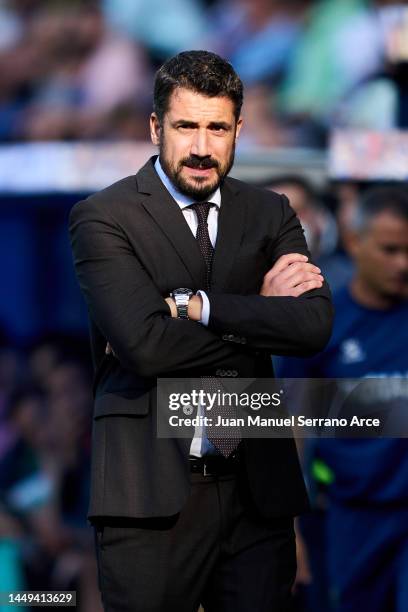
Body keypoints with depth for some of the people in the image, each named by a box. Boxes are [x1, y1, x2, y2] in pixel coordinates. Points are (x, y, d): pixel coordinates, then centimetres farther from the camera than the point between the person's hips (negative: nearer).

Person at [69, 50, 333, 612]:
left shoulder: (270, 214, 11)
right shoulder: (104, 217, -1)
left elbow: (314, 325, -6)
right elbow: (143, 344, -16)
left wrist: (194, 306, -13)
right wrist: (258, 312, -6)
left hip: (257, 488, 4)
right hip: (153, 496, -4)